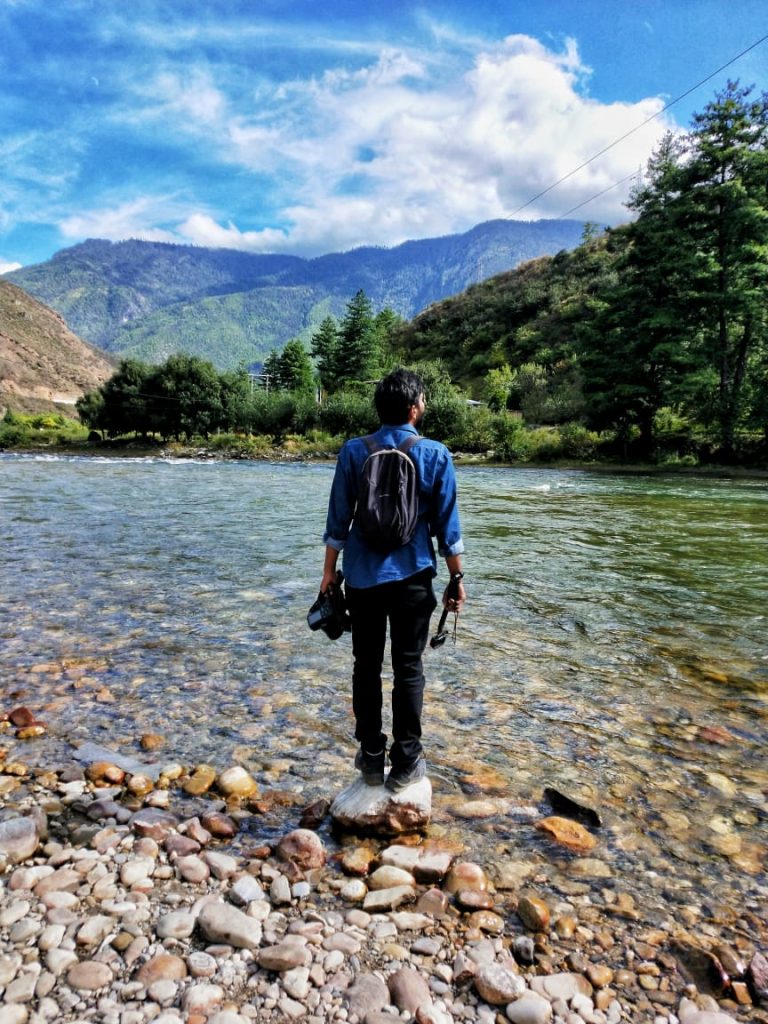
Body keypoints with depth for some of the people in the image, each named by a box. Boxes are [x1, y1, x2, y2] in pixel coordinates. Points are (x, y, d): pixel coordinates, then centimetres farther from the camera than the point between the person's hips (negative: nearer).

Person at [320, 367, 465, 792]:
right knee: (408, 668, 8)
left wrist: (329, 570, 10)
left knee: (366, 665, 13)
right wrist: (456, 577, 7)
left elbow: (338, 518, 0)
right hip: (412, 577, -1)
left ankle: (371, 758, 22)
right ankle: (405, 765, 16)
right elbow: (447, 524, -2)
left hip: (362, 577, 1)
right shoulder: (436, 454, -4)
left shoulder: (354, 451, -2)